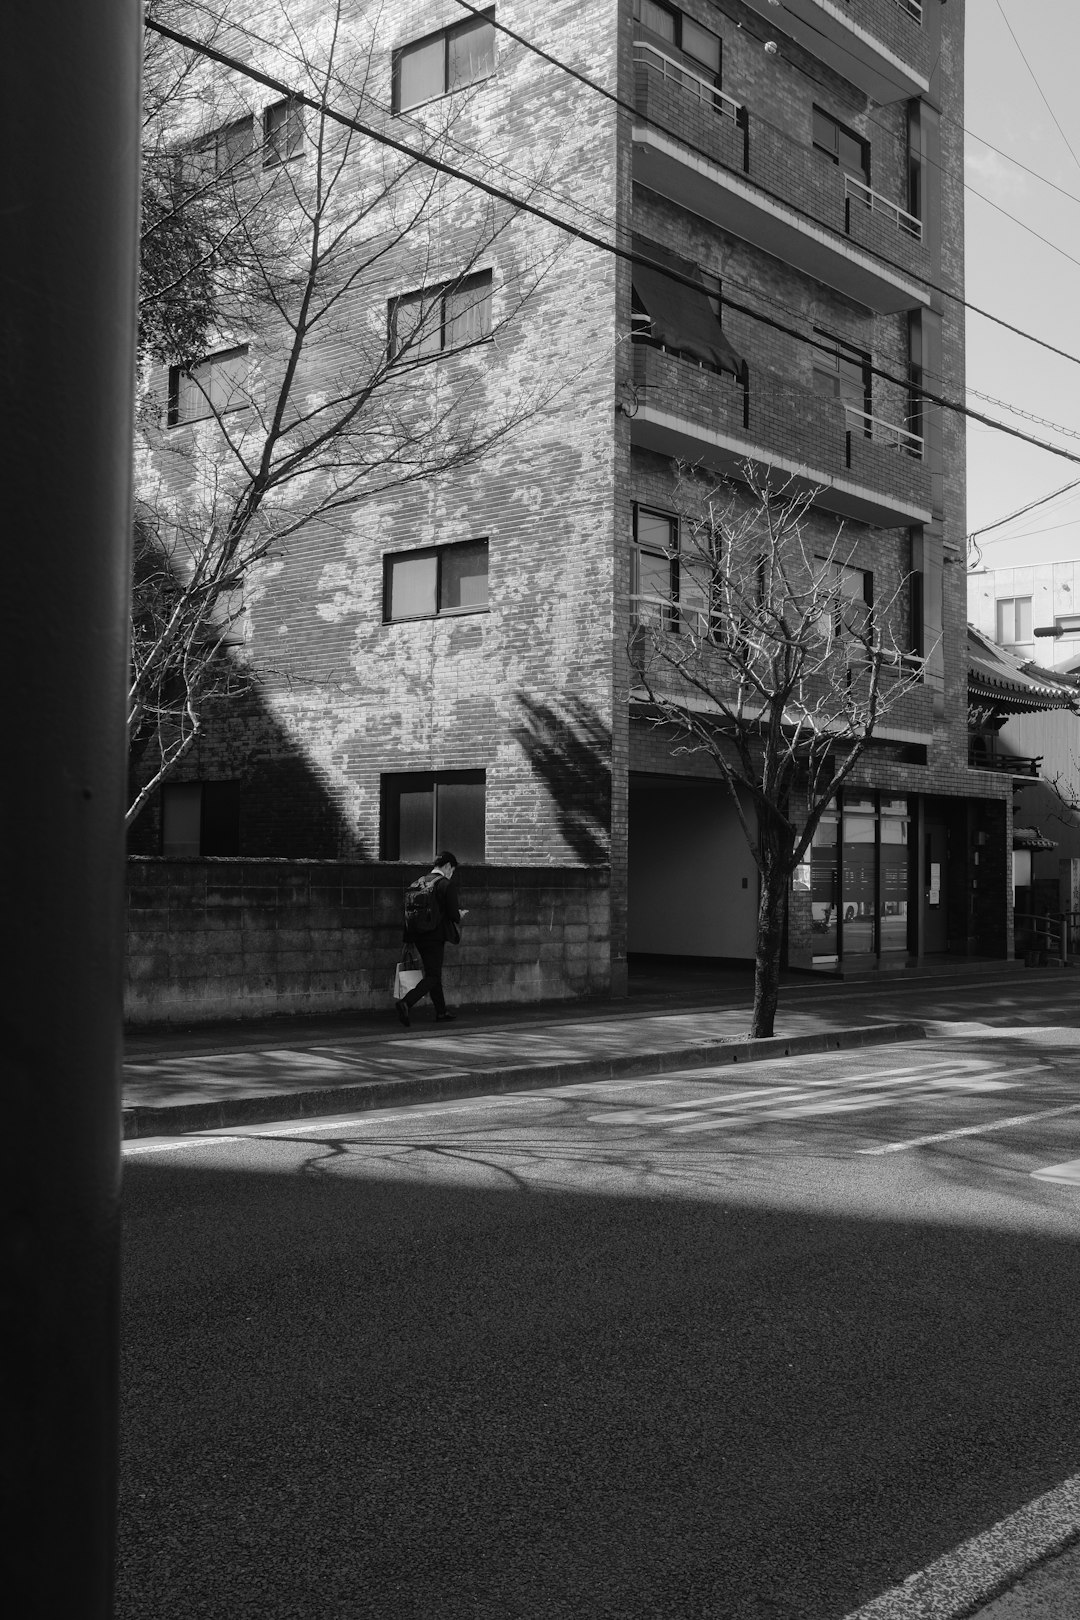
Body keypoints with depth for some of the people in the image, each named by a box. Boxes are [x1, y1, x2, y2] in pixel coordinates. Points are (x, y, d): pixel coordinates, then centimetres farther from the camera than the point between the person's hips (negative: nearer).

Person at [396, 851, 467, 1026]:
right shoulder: (447, 885, -12)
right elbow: (453, 915, -13)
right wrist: (460, 914, 9)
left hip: (419, 937, 7)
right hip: (435, 937, -7)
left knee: (433, 974, 18)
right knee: (433, 977, -3)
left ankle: (441, 1013, 26)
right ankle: (406, 1003, -22)